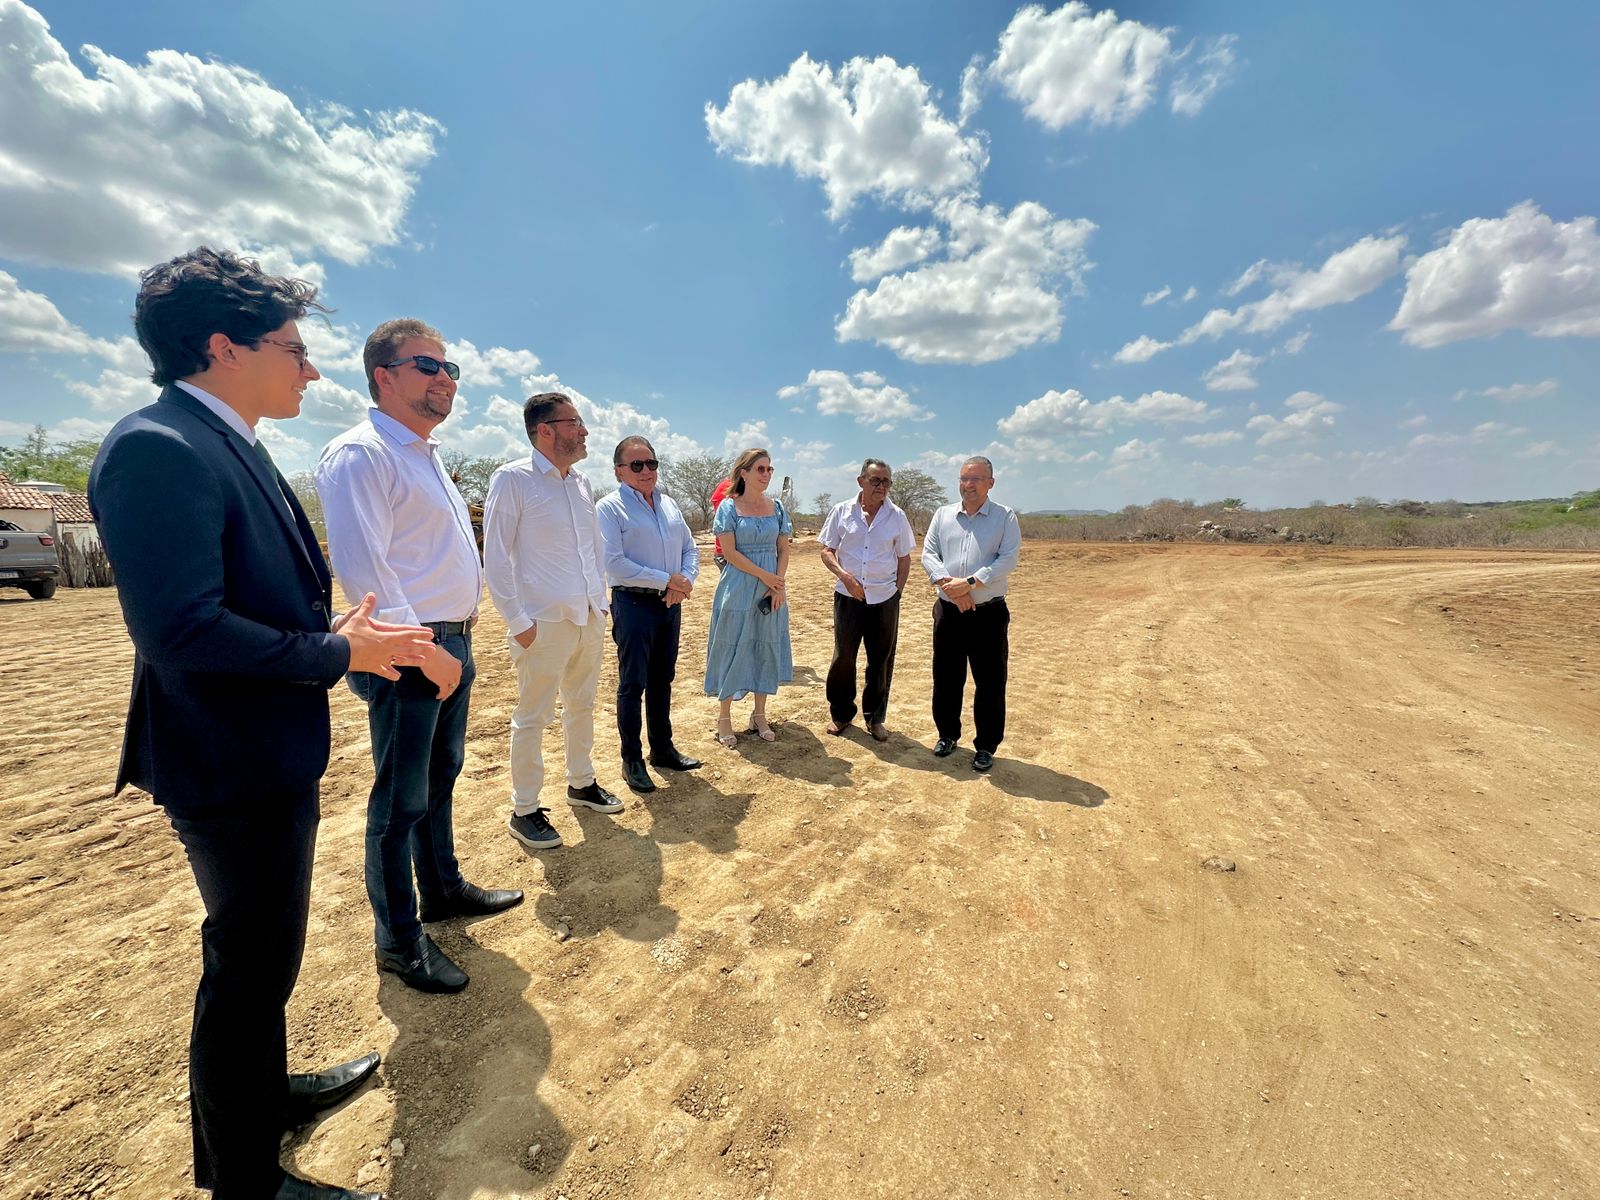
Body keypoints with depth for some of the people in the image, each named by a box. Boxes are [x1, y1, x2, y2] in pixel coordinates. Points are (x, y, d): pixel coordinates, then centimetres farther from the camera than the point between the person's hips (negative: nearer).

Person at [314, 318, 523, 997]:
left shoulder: (425, 456, 17)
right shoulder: (360, 453, -13)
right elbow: (360, 568, -21)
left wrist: (454, 643, 16)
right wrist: (423, 649, -19)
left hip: (452, 642, 9)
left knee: (441, 777, 21)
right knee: (401, 798, 4)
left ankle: (443, 888, 39)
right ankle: (398, 940, 21)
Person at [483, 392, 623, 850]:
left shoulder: (582, 483, 11)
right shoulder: (512, 479, -9)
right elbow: (495, 557, -11)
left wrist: (602, 601, 11)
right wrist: (518, 622, -13)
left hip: (589, 619, 7)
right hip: (543, 623, -6)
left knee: (581, 705, 18)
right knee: (533, 717, 5)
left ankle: (581, 782, 36)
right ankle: (524, 811, 20)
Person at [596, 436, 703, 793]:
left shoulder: (669, 504, 12)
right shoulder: (609, 508, -8)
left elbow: (690, 548, 13)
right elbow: (614, 563, -18)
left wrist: (685, 581, -8)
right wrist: (667, 580, -17)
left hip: (669, 604, 6)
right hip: (633, 604, -6)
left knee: (662, 680, 16)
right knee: (633, 684, 2)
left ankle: (662, 748, 30)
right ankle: (632, 760, 17)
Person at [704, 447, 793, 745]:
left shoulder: (776, 507, 7)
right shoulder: (729, 507, -5)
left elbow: (784, 549, 6)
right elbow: (729, 552, -11)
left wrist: (778, 584, -8)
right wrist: (764, 575, -15)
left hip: (771, 591, 4)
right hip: (738, 589, -4)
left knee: (766, 648, 9)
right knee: (732, 648, 2)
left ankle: (759, 715, 23)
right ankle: (724, 716, 15)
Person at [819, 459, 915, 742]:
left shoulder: (897, 516, 3)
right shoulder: (842, 511, 1)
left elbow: (904, 559, 10)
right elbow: (826, 551, 3)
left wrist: (897, 591, 2)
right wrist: (844, 575, -13)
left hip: (885, 598, 1)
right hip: (848, 596, -1)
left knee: (881, 660, 7)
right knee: (843, 656, 4)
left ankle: (875, 718, 23)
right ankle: (840, 713, 23)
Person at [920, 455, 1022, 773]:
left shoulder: (1006, 517, 0)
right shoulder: (943, 515, 9)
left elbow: (1008, 559, -10)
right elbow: (928, 554, 1)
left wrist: (969, 583, -19)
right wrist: (948, 583, -16)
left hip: (989, 613, -2)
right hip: (948, 611, 3)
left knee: (990, 682, 4)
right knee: (945, 678, 12)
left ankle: (986, 746, 20)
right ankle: (947, 735, 31)